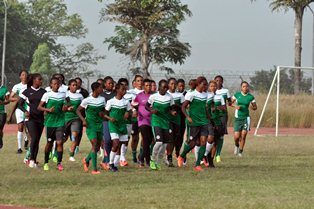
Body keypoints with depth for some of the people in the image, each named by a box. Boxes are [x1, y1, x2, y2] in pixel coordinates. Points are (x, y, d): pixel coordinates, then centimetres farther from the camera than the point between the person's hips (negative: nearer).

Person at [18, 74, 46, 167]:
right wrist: (25, 111, -15)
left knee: (37, 140, 4)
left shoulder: (43, 92, 8)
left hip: (40, 118, 4)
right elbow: (20, 104, 3)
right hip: (30, 118, -4)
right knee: (34, 138, -18)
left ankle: (33, 160, 13)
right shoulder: (27, 92, 0)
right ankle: (31, 159, -8)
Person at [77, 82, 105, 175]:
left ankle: (87, 160, 36)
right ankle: (94, 169, -14)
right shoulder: (87, 100, -9)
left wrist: (102, 113, -5)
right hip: (90, 124, -6)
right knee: (94, 144, -15)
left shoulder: (102, 99, 5)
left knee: (98, 145, 8)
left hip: (99, 124, 6)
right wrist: (83, 120, -15)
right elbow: (78, 110, -2)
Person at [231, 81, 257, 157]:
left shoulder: (251, 97, -1)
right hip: (238, 117, 0)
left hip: (246, 117, 0)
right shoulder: (237, 94, -2)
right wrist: (235, 106, -11)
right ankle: (236, 145, 30)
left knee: (243, 135, -10)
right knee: (236, 136, -5)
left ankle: (240, 151, 8)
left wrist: (252, 107, -13)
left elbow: (255, 107, 9)